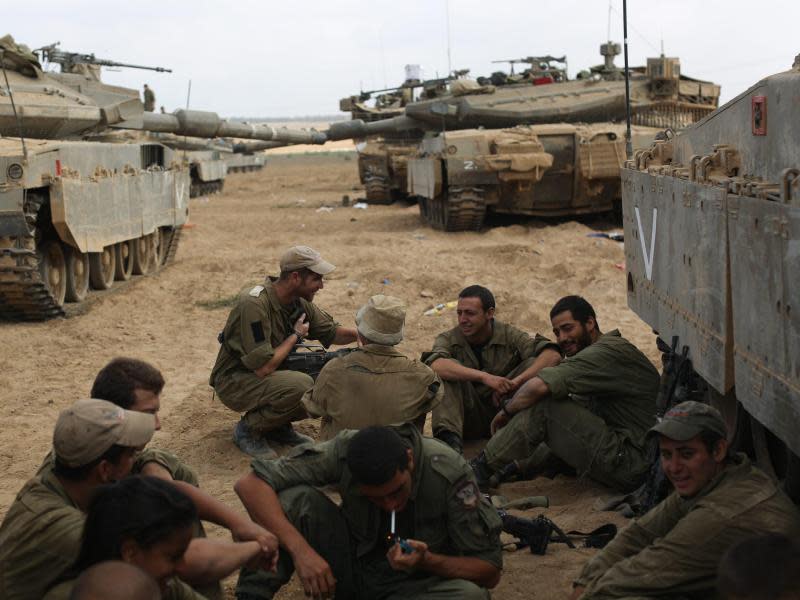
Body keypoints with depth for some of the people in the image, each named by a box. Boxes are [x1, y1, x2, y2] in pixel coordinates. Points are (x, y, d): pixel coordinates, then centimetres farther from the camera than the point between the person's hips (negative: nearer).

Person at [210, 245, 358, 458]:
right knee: (302, 386, -32)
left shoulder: (299, 302, -2)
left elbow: (332, 333, 12)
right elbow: (263, 367, -30)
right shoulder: (255, 304, -28)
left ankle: (279, 425, 10)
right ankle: (248, 429, -9)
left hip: (273, 376, 8)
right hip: (235, 382, -8)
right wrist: (296, 335, -16)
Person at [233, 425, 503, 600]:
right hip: (352, 571, 1)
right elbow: (250, 484, -24)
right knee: (296, 496, -23)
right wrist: (300, 549, -35)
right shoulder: (343, 452, -22)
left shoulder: (449, 471, -25)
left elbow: (490, 571, -17)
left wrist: (427, 562, -35)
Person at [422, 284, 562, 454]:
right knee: (448, 368, -22)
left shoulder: (509, 335, -2)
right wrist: (485, 377, -40)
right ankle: (449, 438, -36)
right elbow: (435, 365, -29)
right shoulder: (448, 339, -4)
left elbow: (553, 355, -18)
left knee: (533, 364, -16)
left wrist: (516, 382, -31)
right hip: (467, 418, 0)